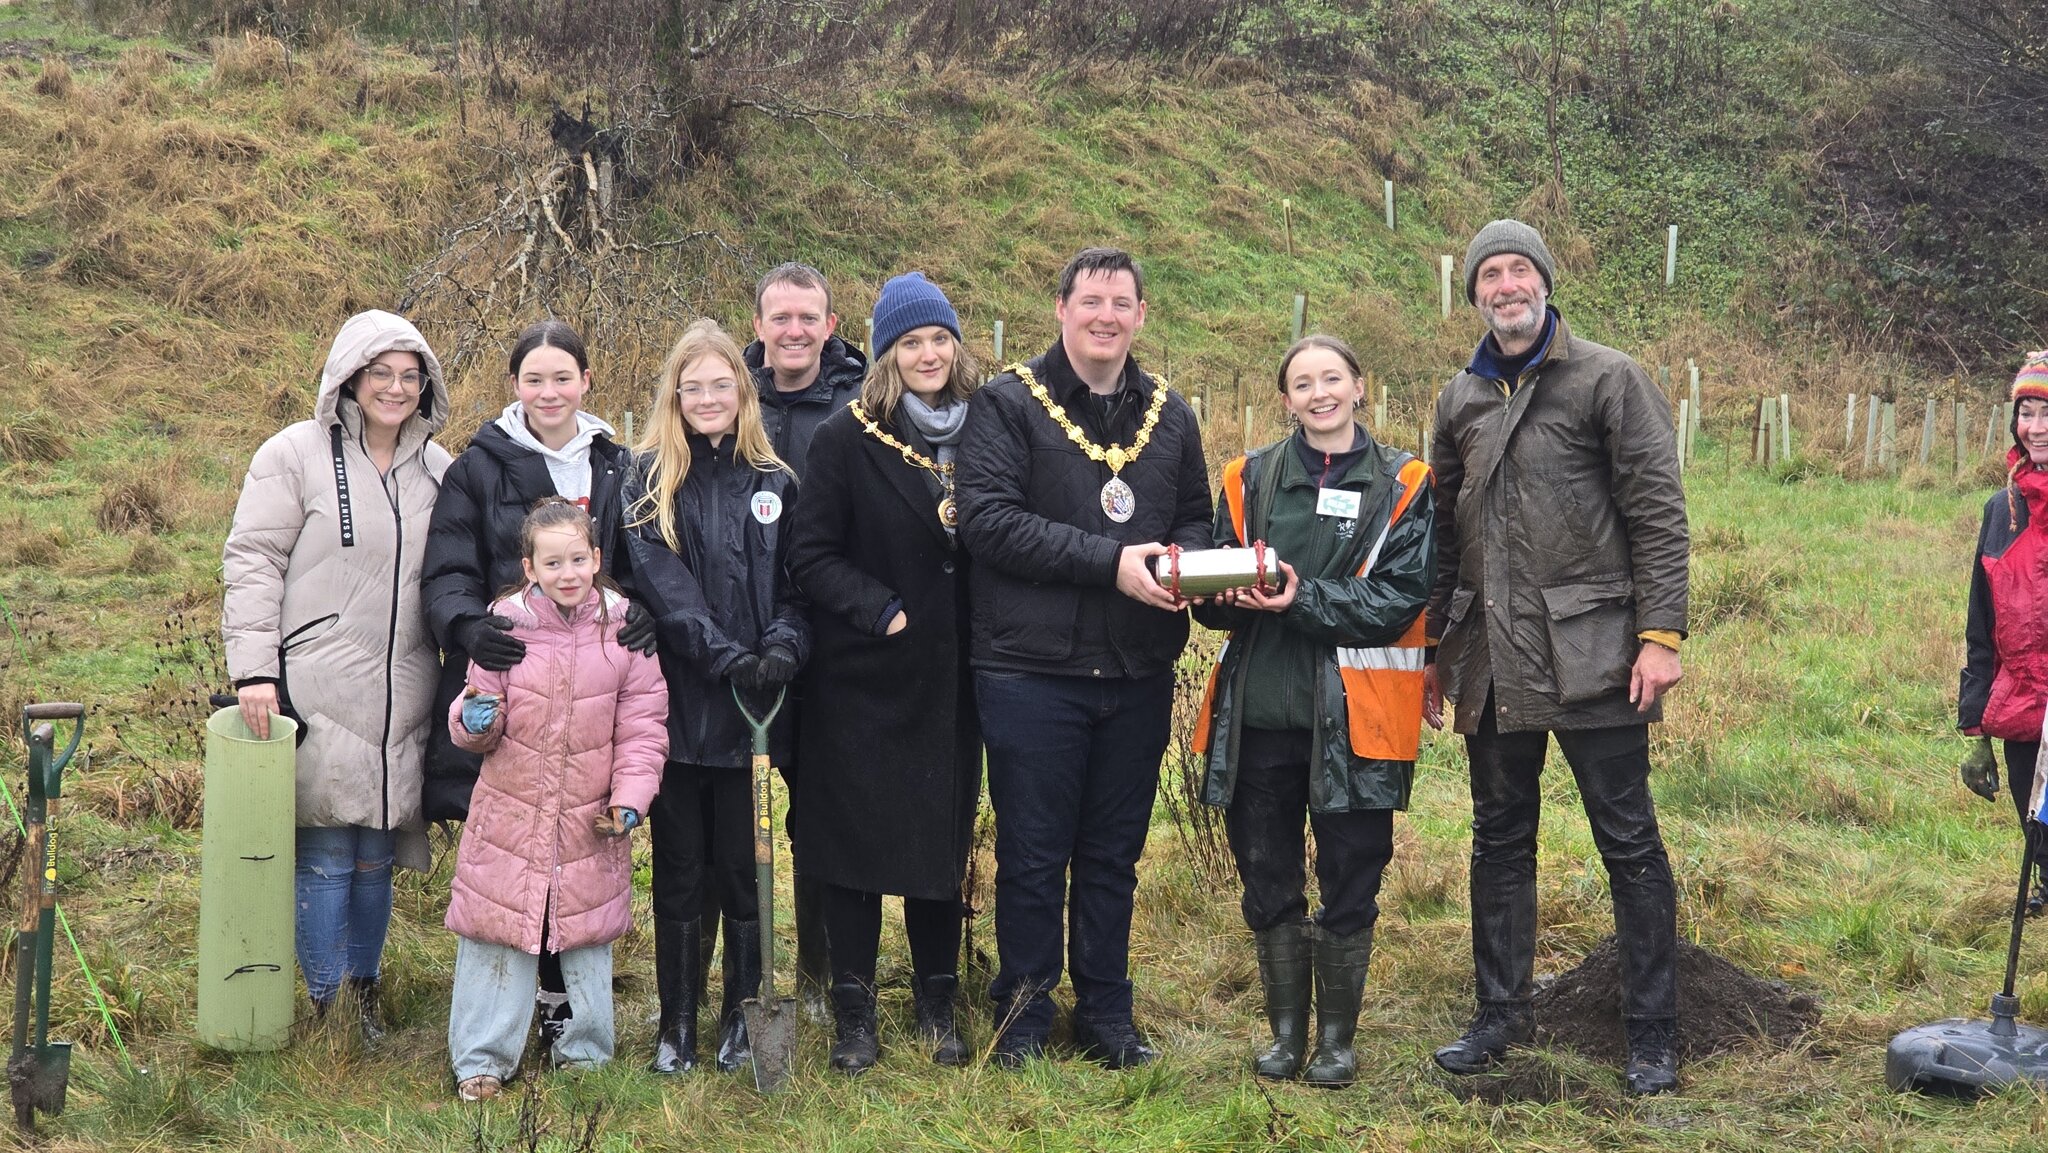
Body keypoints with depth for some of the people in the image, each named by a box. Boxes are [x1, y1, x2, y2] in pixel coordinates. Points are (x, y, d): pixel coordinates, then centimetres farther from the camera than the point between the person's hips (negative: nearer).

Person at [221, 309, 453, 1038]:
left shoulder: (436, 470, 12)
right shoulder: (296, 456, -2)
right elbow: (251, 562, -5)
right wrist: (252, 669, -13)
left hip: (400, 701, 4)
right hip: (319, 697, -4)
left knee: (377, 856, 10)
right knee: (325, 855, -3)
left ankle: (364, 993, 24)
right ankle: (324, 1004, 9)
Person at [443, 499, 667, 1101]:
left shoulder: (623, 627, -5)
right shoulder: (506, 623, -6)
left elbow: (643, 726, 0)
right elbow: (480, 731, 1)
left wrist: (629, 800, -9)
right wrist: (474, 719, -22)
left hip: (590, 824, 1)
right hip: (510, 815, -1)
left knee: (588, 938, 12)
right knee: (496, 936, 4)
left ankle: (583, 1052, 29)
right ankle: (481, 1061, 17)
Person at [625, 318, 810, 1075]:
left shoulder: (775, 485, 9)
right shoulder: (649, 483, 3)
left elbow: (799, 585, 4)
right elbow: (660, 583, -9)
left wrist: (785, 646, -16)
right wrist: (724, 655, -20)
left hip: (753, 709, 1)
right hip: (678, 705, -1)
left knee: (743, 868, 5)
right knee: (679, 871, 6)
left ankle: (743, 1016, 16)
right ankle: (677, 1021, 15)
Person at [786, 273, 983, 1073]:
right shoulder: (848, 438, -6)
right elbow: (810, 556, -7)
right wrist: (882, 610, -16)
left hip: (950, 677, 3)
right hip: (864, 677, -3)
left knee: (943, 836, 9)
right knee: (855, 837, 3)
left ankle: (938, 1002, 22)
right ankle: (853, 1012, 14)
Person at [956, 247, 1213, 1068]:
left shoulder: (1170, 416, 13)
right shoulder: (1009, 404, -4)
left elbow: (1197, 516, 18)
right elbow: (988, 517, -15)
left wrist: (1183, 559, -8)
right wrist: (1111, 561, -20)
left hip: (1139, 674, 4)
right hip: (1032, 669, -4)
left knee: (1114, 855, 13)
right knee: (1032, 856, 4)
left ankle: (1106, 1014, 25)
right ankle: (1023, 1016, 18)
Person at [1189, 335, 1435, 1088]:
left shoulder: (1402, 486, 2)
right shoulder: (1250, 479, 10)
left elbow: (1399, 600, -7)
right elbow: (1211, 593, 10)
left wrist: (1305, 598, -20)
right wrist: (1232, 595, -14)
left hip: (1352, 716, -2)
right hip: (1259, 711, 3)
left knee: (1350, 882, 3)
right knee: (1267, 878, 8)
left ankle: (1337, 1037, 17)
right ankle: (1285, 1029, 23)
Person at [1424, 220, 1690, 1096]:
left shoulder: (1608, 380, -3)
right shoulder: (1461, 399, 12)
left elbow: (1658, 514, -7)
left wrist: (1661, 635, -13)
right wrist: (1437, 649, 17)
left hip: (1591, 653, -5)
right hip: (1493, 657, 5)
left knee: (1629, 843, 0)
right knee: (1500, 841, 13)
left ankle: (1651, 1036, 8)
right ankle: (1501, 1014, 25)